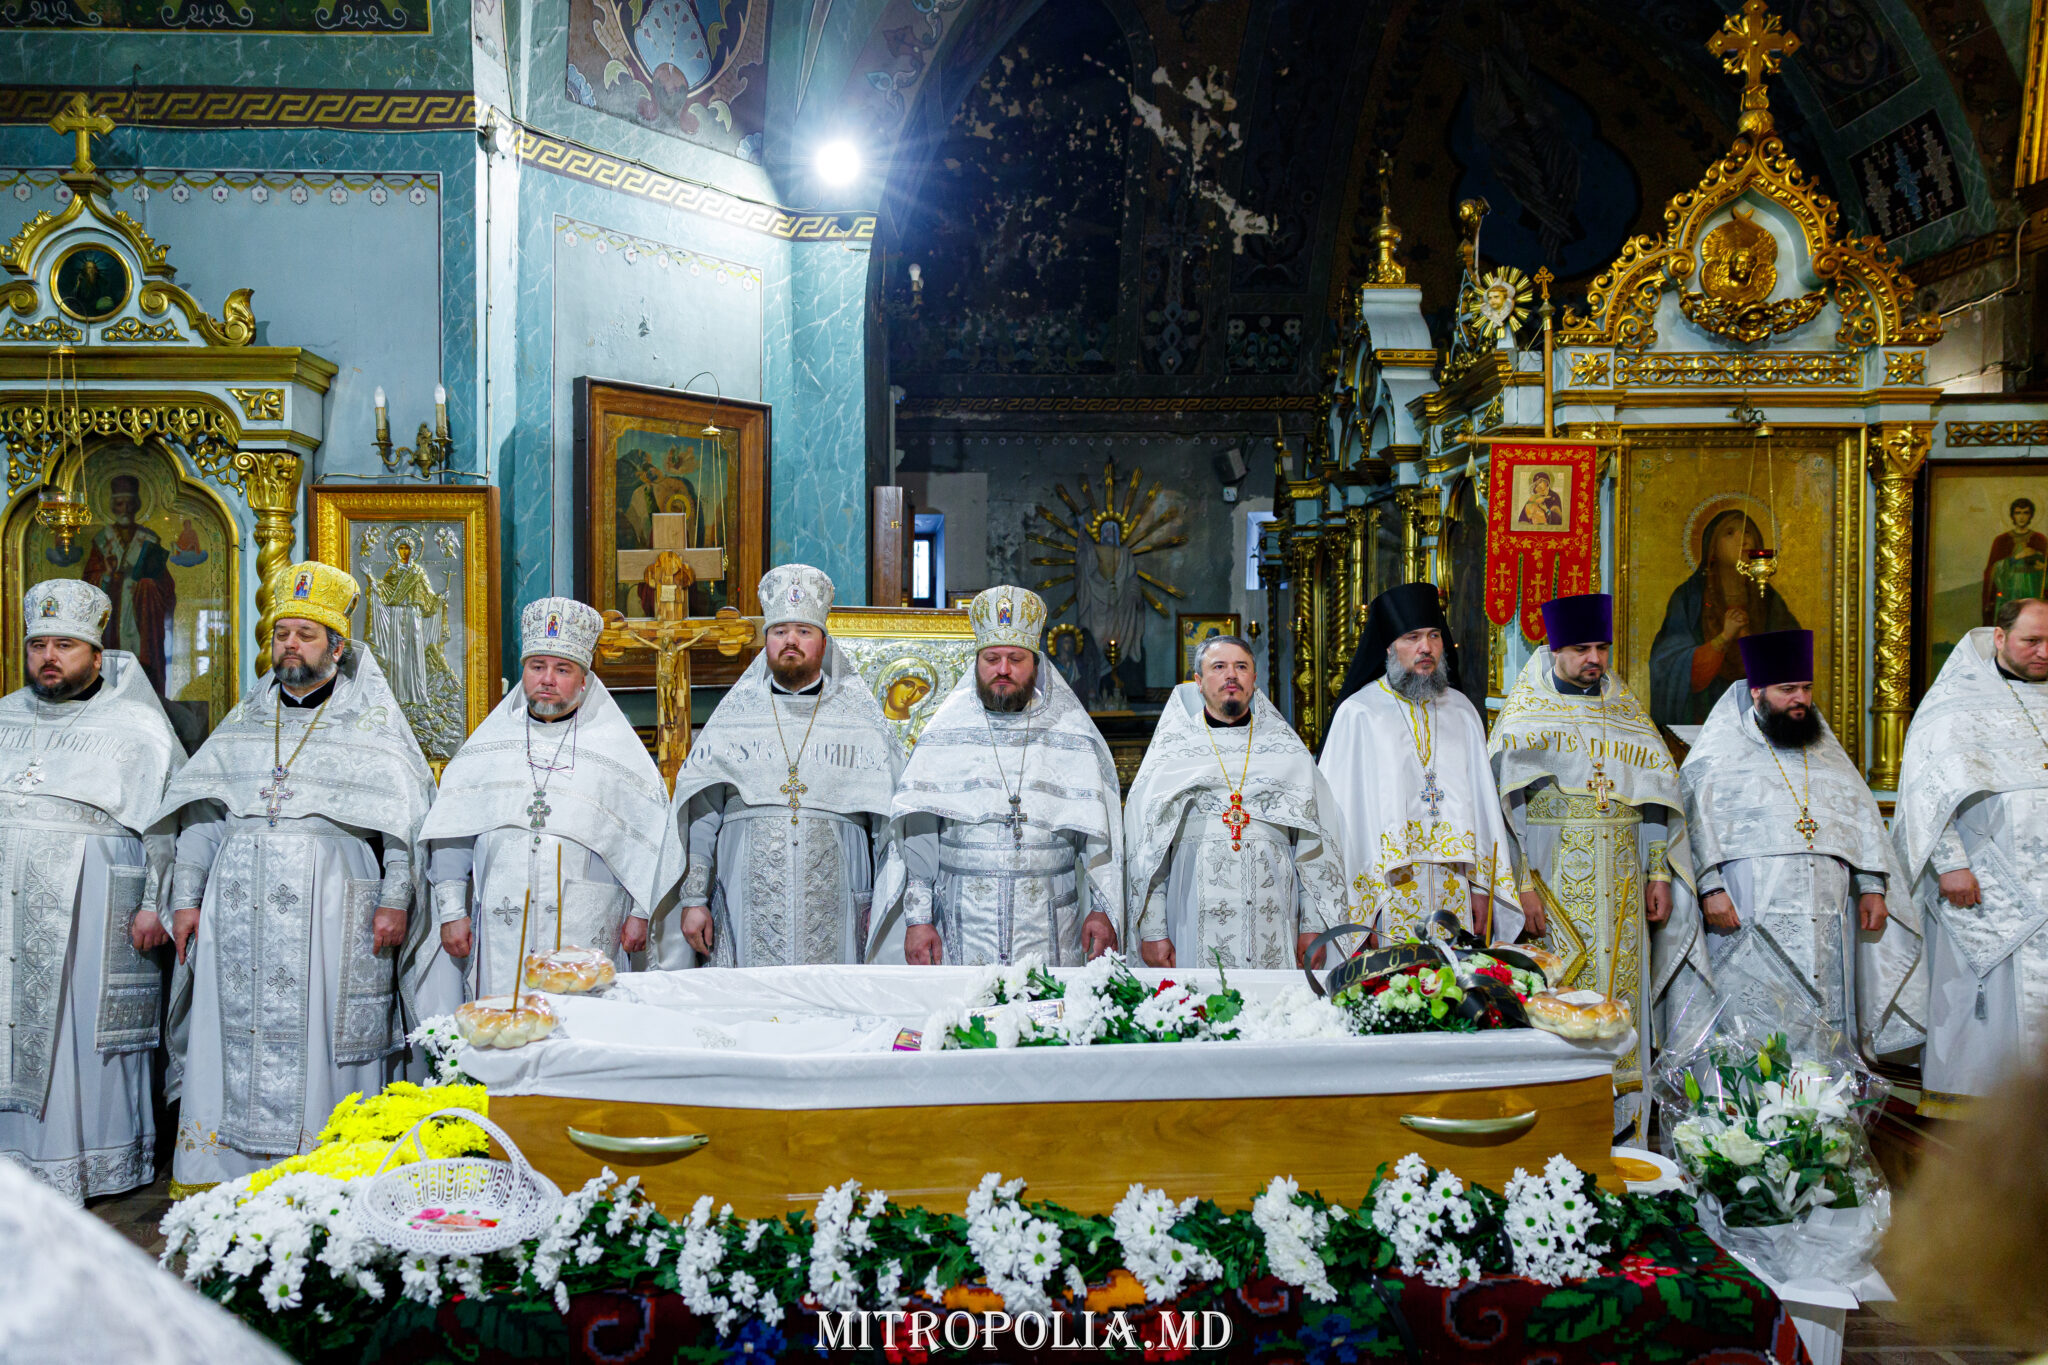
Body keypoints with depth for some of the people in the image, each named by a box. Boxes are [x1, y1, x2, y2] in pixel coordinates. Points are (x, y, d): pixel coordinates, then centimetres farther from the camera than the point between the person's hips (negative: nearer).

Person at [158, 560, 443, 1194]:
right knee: (233, 1035, 2)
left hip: (334, 914, -3)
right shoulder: (245, 719, 15)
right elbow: (202, 813, 16)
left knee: (325, 1042, -4)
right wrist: (186, 896, 9)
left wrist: (395, 900, -9)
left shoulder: (373, 724, 4)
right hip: (240, 912, 4)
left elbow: (406, 820, 0)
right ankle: (214, 1178, 7)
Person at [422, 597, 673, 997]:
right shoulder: (489, 744, 12)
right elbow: (452, 832, 12)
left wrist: (640, 912, 4)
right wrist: (451, 910, 6)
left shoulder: (615, 745, 8)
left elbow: (651, 835, 8)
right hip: (502, 930, 1)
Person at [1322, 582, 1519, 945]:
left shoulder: (1462, 713, 12)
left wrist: (1482, 887, 5)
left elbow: (1482, 801, 12)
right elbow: (1342, 808, -4)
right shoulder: (1358, 714, -2)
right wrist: (1352, 903, -10)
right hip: (1384, 890, -4)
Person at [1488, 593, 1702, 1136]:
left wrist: (1659, 874, 7)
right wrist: (1523, 884, -15)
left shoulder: (1625, 710, 12)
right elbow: (1505, 804, -6)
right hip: (1553, 881, -4)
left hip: (1622, 883, 4)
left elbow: (1657, 791, 14)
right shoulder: (1525, 714, 0)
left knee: (1620, 999, 4)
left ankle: (1621, 1128, 10)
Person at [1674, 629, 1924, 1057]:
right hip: (1749, 923, -5)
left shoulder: (1827, 752, 20)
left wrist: (1873, 887, 6)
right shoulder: (1720, 754, 5)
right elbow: (1693, 821, -5)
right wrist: (1711, 887, -17)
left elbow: (1863, 819, 19)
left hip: (1827, 921, 5)